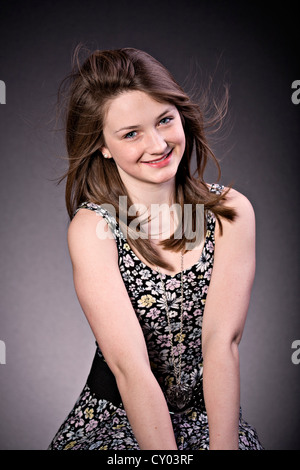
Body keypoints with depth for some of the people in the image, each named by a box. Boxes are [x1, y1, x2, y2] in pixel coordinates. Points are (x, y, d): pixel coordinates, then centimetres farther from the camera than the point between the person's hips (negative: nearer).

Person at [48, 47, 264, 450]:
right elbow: (129, 365, -21)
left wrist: (223, 446, -22)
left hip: (210, 414, 2)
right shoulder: (91, 228, -14)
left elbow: (222, 342, -15)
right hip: (114, 418, -1)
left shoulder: (230, 212, -7)